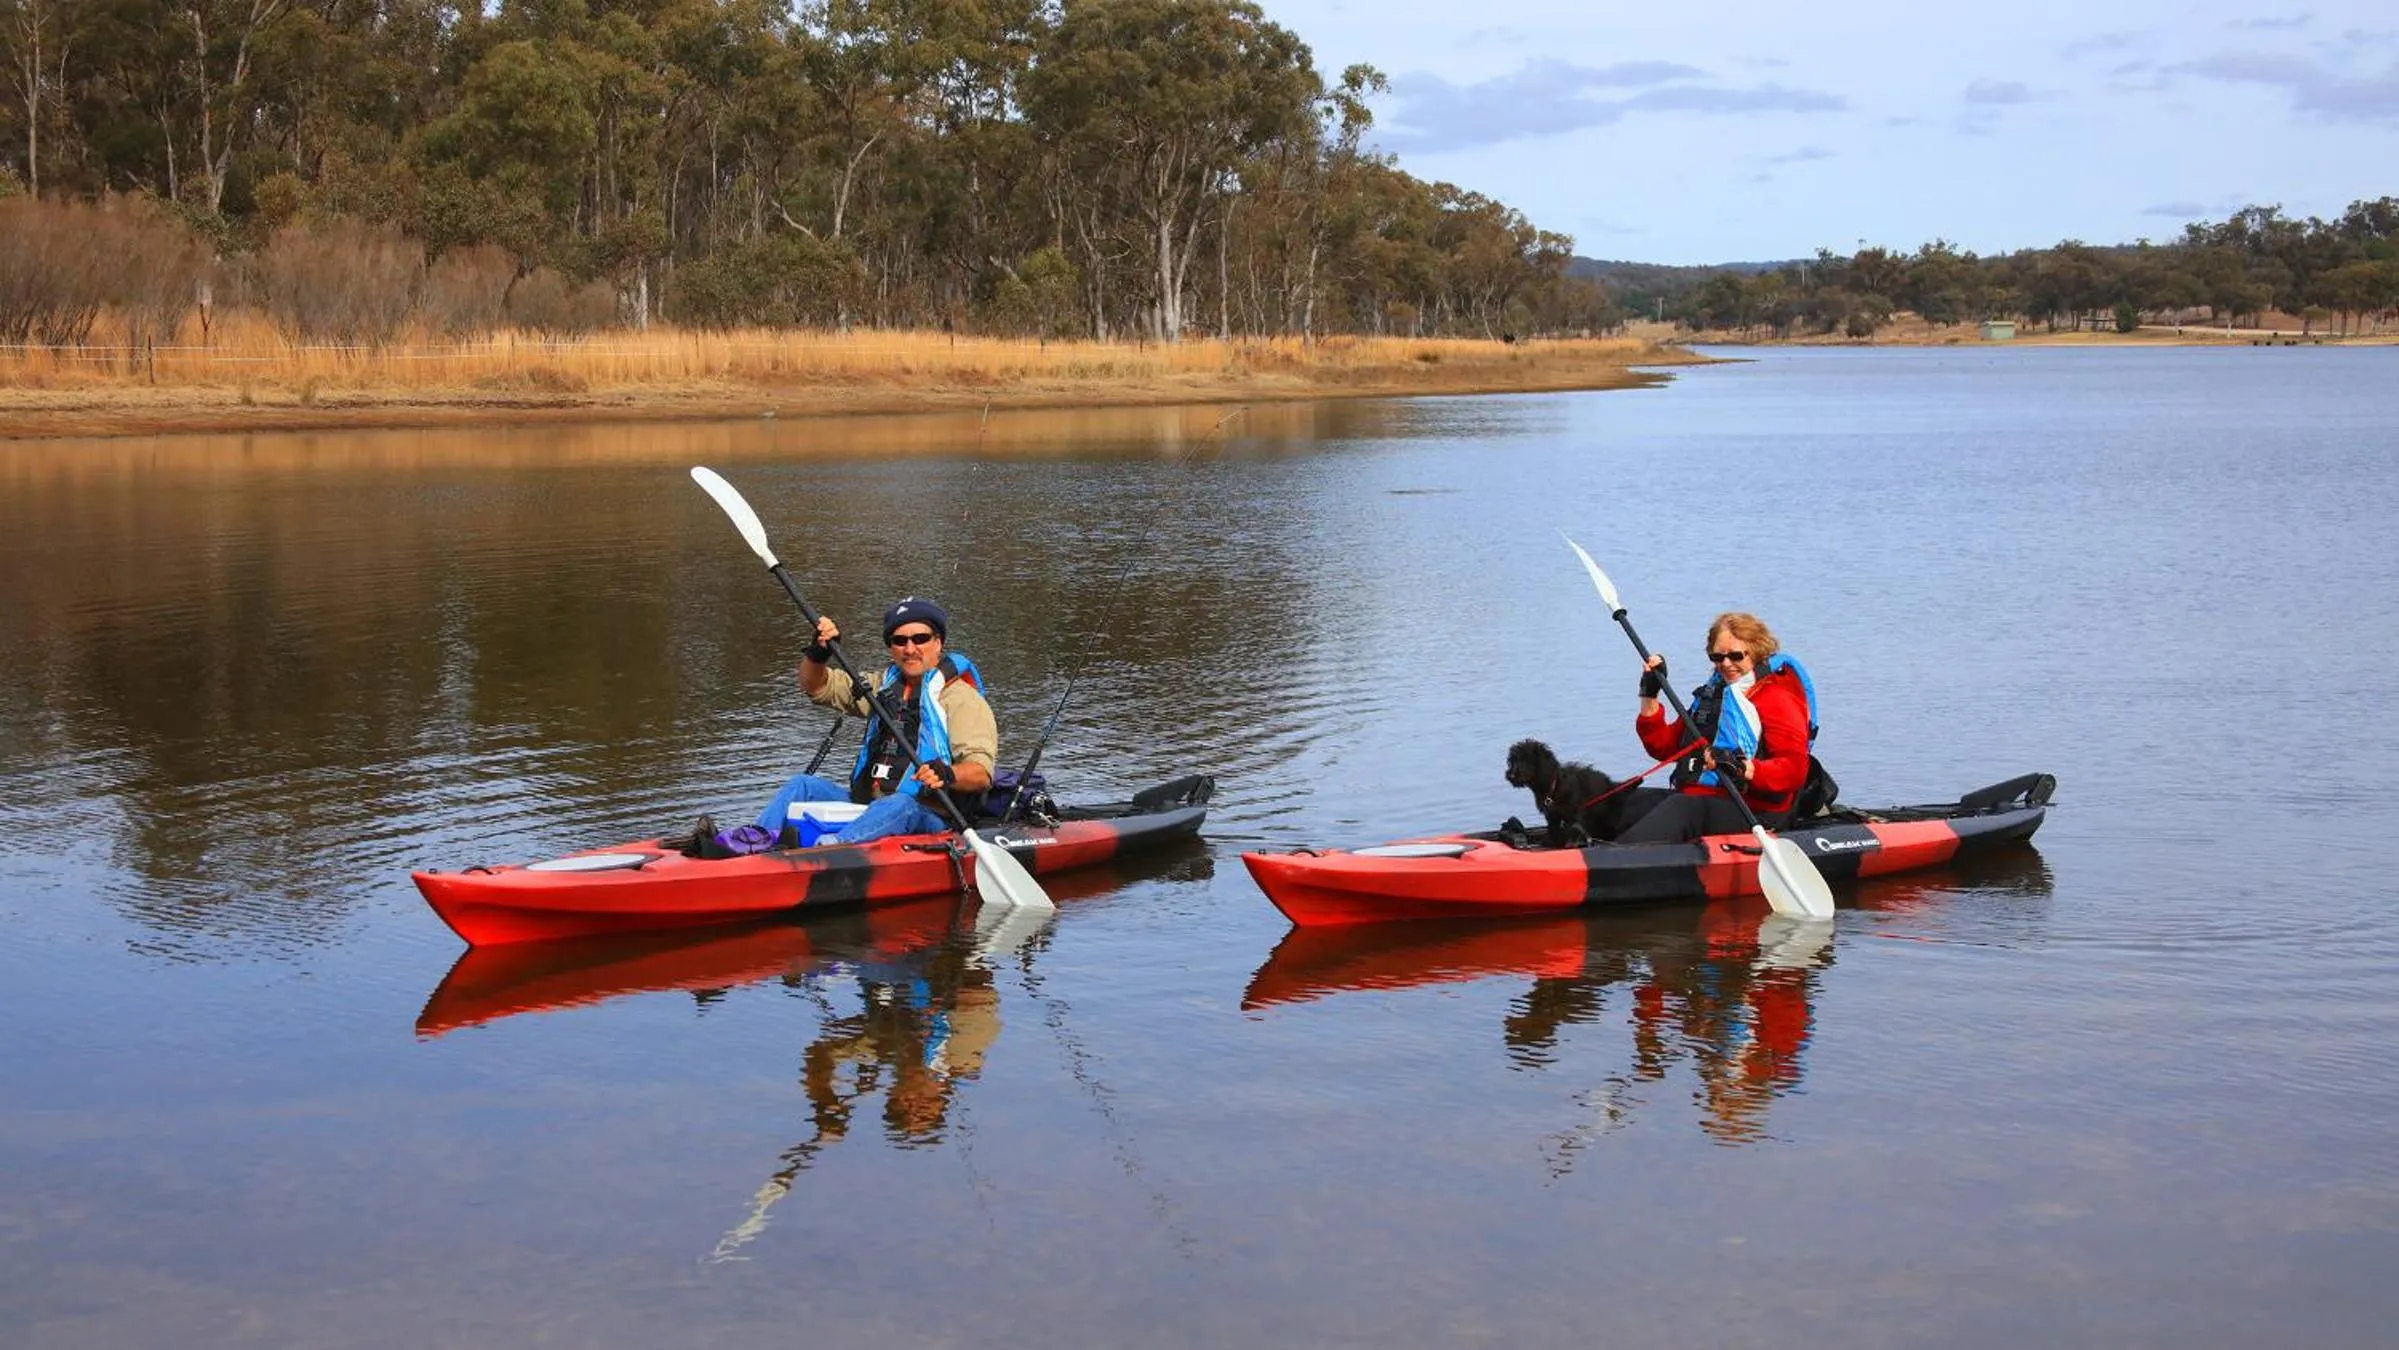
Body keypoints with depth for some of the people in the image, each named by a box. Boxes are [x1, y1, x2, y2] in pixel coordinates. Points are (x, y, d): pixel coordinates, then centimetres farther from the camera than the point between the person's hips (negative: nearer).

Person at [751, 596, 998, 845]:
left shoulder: (961, 698, -2)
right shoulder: (886, 685, 20)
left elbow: (981, 773, -13)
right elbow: (816, 687, 26)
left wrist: (948, 774, -36)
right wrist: (818, 652, 4)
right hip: (866, 803, 7)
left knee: (898, 805, -38)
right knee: (802, 785, -8)